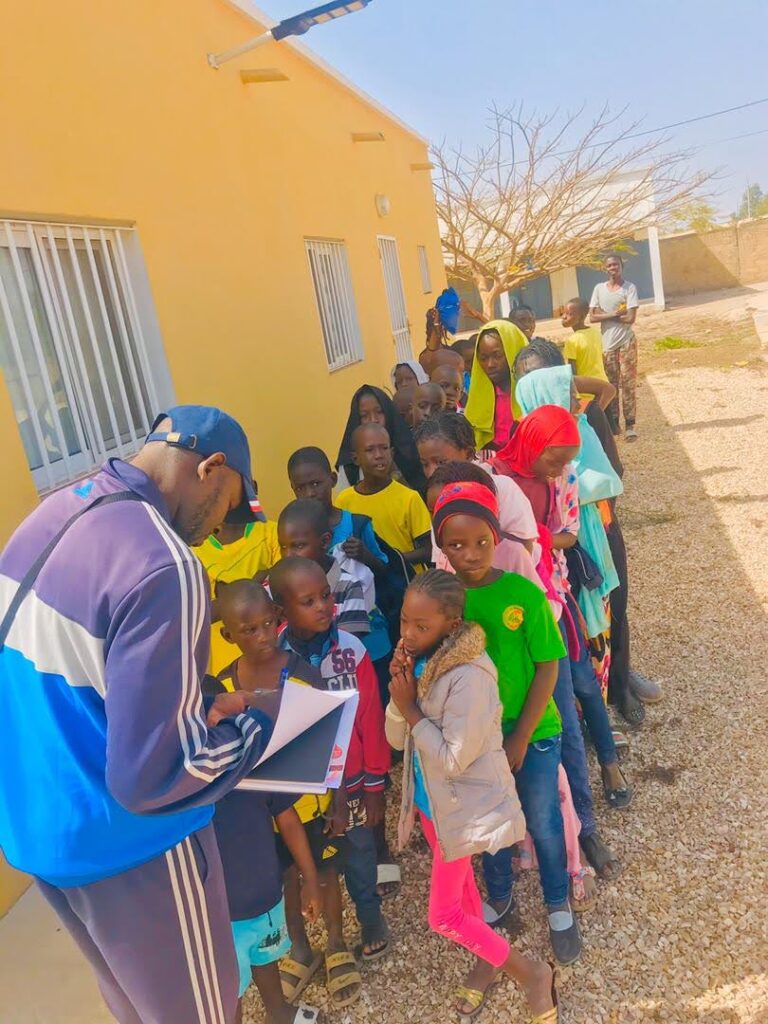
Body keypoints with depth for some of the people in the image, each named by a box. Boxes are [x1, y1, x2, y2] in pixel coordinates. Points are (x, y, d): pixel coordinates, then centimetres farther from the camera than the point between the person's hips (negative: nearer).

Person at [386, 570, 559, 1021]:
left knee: (443, 915, 4)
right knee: (460, 887, 26)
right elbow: (396, 738, -3)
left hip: (465, 805, -8)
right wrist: (399, 694, -20)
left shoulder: (468, 676, -30)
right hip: (431, 798, 8)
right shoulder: (417, 661, -6)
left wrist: (412, 711, -22)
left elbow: (455, 758, -27)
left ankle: (533, 972, 23)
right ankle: (488, 961, 50)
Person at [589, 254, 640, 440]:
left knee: (628, 383, -5)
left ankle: (630, 425, -3)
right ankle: (613, 423, 16)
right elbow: (592, 317, -1)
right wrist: (615, 314, -12)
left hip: (626, 342, -3)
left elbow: (631, 318, -13)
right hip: (607, 343, 3)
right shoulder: (599, 288, 7)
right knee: (610, 385, 7)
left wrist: (605, 315, -8)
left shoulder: (629, 287, -3)